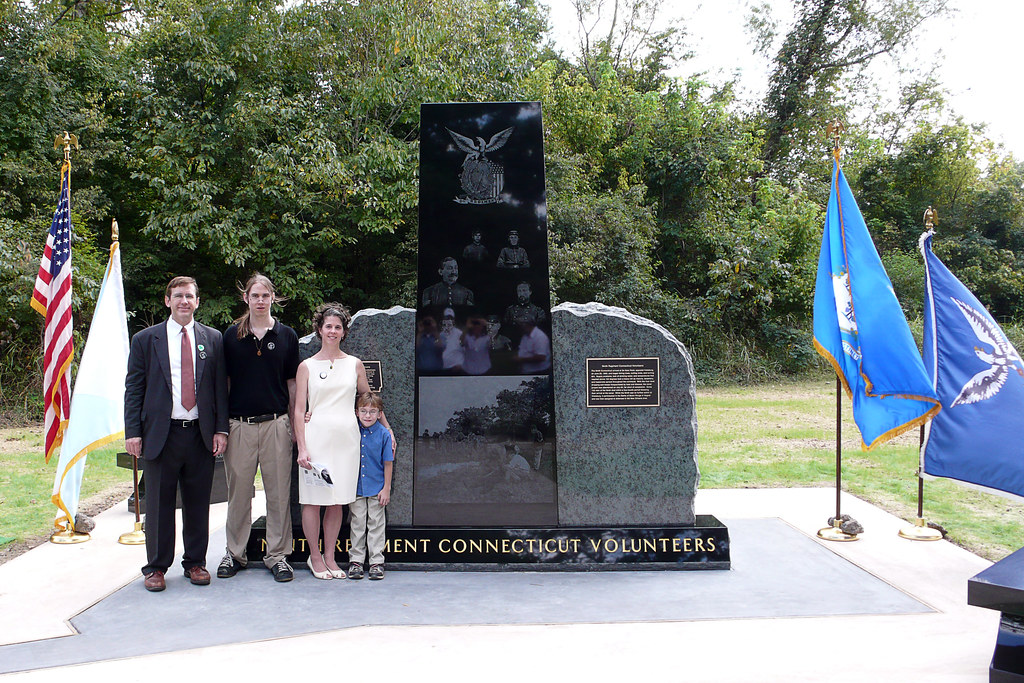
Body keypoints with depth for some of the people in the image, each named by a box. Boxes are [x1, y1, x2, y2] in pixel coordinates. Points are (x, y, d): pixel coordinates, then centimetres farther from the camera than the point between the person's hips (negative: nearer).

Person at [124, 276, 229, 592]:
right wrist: (132, 432, -5)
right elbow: (134, 389, 3)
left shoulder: (213, 339, 8)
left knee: (198, 504, 9)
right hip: (160, 434, -1)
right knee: (159, 505, 7)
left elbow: (220, 387, 8)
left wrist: (221, 429, 1)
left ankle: (195, 563, 23)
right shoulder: (145, 339, 4)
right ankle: (156, 567, 21)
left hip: (201, 435, 2)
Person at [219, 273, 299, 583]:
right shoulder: (231, 336, 6)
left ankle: (277, 555, 15)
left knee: (279, 492, 3)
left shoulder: (286, 336, 6)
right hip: (239, 425, 0)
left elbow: (292, 382, 9)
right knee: (238, 491, 7)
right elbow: (224, 381, 9)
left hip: (276, 424, 0)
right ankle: (235, 553, 22)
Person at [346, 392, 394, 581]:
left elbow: (388, 463, -3)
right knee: (357, 524, 7)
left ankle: (376, 561, 14)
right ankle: (356, 560, 17)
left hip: (376, 488, -1)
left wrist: (386, 488, -2)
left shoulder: (383, 434, -8)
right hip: (355, 487, 1)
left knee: (376, 524, 6)